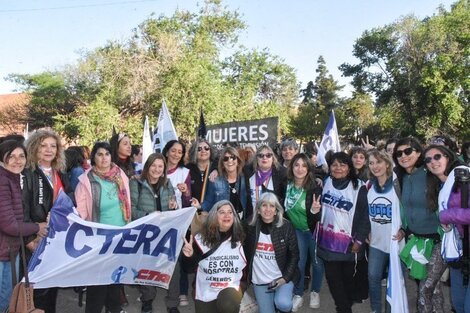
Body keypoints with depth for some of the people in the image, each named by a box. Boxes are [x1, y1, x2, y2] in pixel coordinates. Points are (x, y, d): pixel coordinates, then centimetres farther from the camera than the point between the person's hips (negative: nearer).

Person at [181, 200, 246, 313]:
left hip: (231, 288, -1)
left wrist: (241, 287, 0)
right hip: (205, 295, 1)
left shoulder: (240, 239, -4)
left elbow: (247, 267, 8)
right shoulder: (201, 239, -8)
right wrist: (189, 256, -21)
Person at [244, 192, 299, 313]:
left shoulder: (286, 226, -11)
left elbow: (294, 255, -6)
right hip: (260, 280, 2)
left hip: (282, 277, -2)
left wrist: (285, 278, -13)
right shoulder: (251, 227, -6)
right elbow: (245, 252, 5)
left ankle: (287, 293, 8)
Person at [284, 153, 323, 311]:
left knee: (317, 262, 14)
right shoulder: (287, 185, -13)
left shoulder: (314, 187, -24)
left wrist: (315, 211, -40)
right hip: (297, 229, 3)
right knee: (298, 262, 11)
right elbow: (283, 205, 4)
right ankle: (298, 295, 28)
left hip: (314, 229, -2)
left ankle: (315, 292, 37)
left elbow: (319, 213, -20)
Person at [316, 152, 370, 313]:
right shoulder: (325, 183, 3)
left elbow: (365, 215, -9)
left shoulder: (359, 187, -10)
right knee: (332, 276, 10)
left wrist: (359, 240, -10)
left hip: (348, 243, -4)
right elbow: (319, 207, 17)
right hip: (328, 241, 4)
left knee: (348, 276, 13)